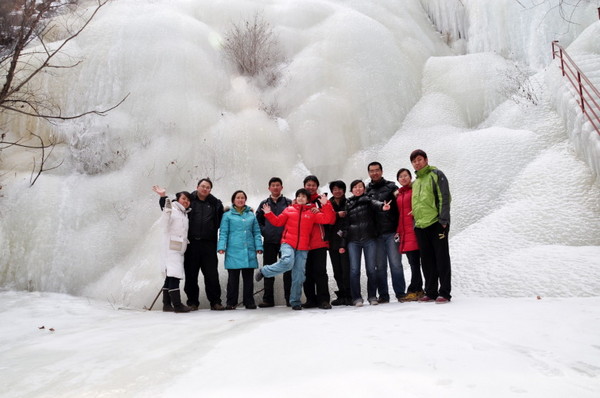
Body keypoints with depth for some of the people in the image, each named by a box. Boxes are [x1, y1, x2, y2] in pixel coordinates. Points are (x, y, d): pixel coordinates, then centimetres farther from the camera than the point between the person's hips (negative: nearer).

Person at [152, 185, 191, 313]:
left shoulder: (185, 214, 20)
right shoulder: (172, 210, -3)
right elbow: (165, 224, -19)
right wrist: (167, 210, -30)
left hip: (180, 249, 8)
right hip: (171, 248, -8)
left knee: (170, 276, 9)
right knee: (174, 275, -13)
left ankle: (167, 304, 12)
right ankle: (177, 305, -12)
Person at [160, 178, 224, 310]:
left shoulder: (215, 203, 10)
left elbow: (221, 220, 21)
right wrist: (163, 197, -3)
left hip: (208, 244, 1)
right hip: (192, 243, 0)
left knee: (212, 274, 1)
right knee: (191, 274, 6)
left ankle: (215, 302, 10)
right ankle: (192, 302, 18)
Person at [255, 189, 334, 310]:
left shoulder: (313, 212, 9)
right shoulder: (289, 210, 9)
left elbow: (328, 218, 1)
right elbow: (278, 222, 12)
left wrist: (326, 204, -8)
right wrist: (268, 214, 0)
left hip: (303, 248, 2)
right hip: (288, 243, -2)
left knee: (299, 275, 4)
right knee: (287, 262, -30)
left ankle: (295, 301, 17)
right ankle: (264, 271, -4)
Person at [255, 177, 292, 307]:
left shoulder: (289, 203, 6)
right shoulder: (264, 204, 11)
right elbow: (258, 221, 14)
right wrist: (264, 232, 1)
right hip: (269, 242, 2)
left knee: (288, 270, 1)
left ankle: (289, 298, 9)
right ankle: (268, 299, 12)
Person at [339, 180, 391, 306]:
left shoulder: (368, 200, 6)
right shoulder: (348, 205, 13)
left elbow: (376, 203, -18)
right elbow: (346, 225, 14)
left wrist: (382, 206, -42)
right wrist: (343, 244, 11)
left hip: (369, 239, -2)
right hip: (353, 241, 2)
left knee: (371, 269, 2)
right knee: (354, 270, -1)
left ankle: (372, 296, 14)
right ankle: (357, 298, 7)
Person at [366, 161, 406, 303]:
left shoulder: (391, 187, 7)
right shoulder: (366, 191, 13)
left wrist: (399, 229, -8)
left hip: (391, 232, -2)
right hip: (376, 234, 2)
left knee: (395, 263, -2)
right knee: (380, 266, 6)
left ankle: (400, 293, 8)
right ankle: (383, 295, 13)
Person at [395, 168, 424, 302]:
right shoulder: (398, 194, 20)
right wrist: (398, 230, 15)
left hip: (414, 229, -6)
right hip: (404, 231, 6)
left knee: (414, 261, -8)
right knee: (413, 262, 6)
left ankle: (413, 291, -6)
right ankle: (418, 290, 10)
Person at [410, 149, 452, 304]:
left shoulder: (436, 174, 0)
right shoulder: (415, 182, 21)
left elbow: (444, 198, -8)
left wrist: (443, 220, -15)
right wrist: (415, 223, 16)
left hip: (436, 224, -7)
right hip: (421, 227, 7)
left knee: (441, 259, -1)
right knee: (427, 261, 9)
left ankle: (444, 293, 3)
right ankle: (430, 292, 16)